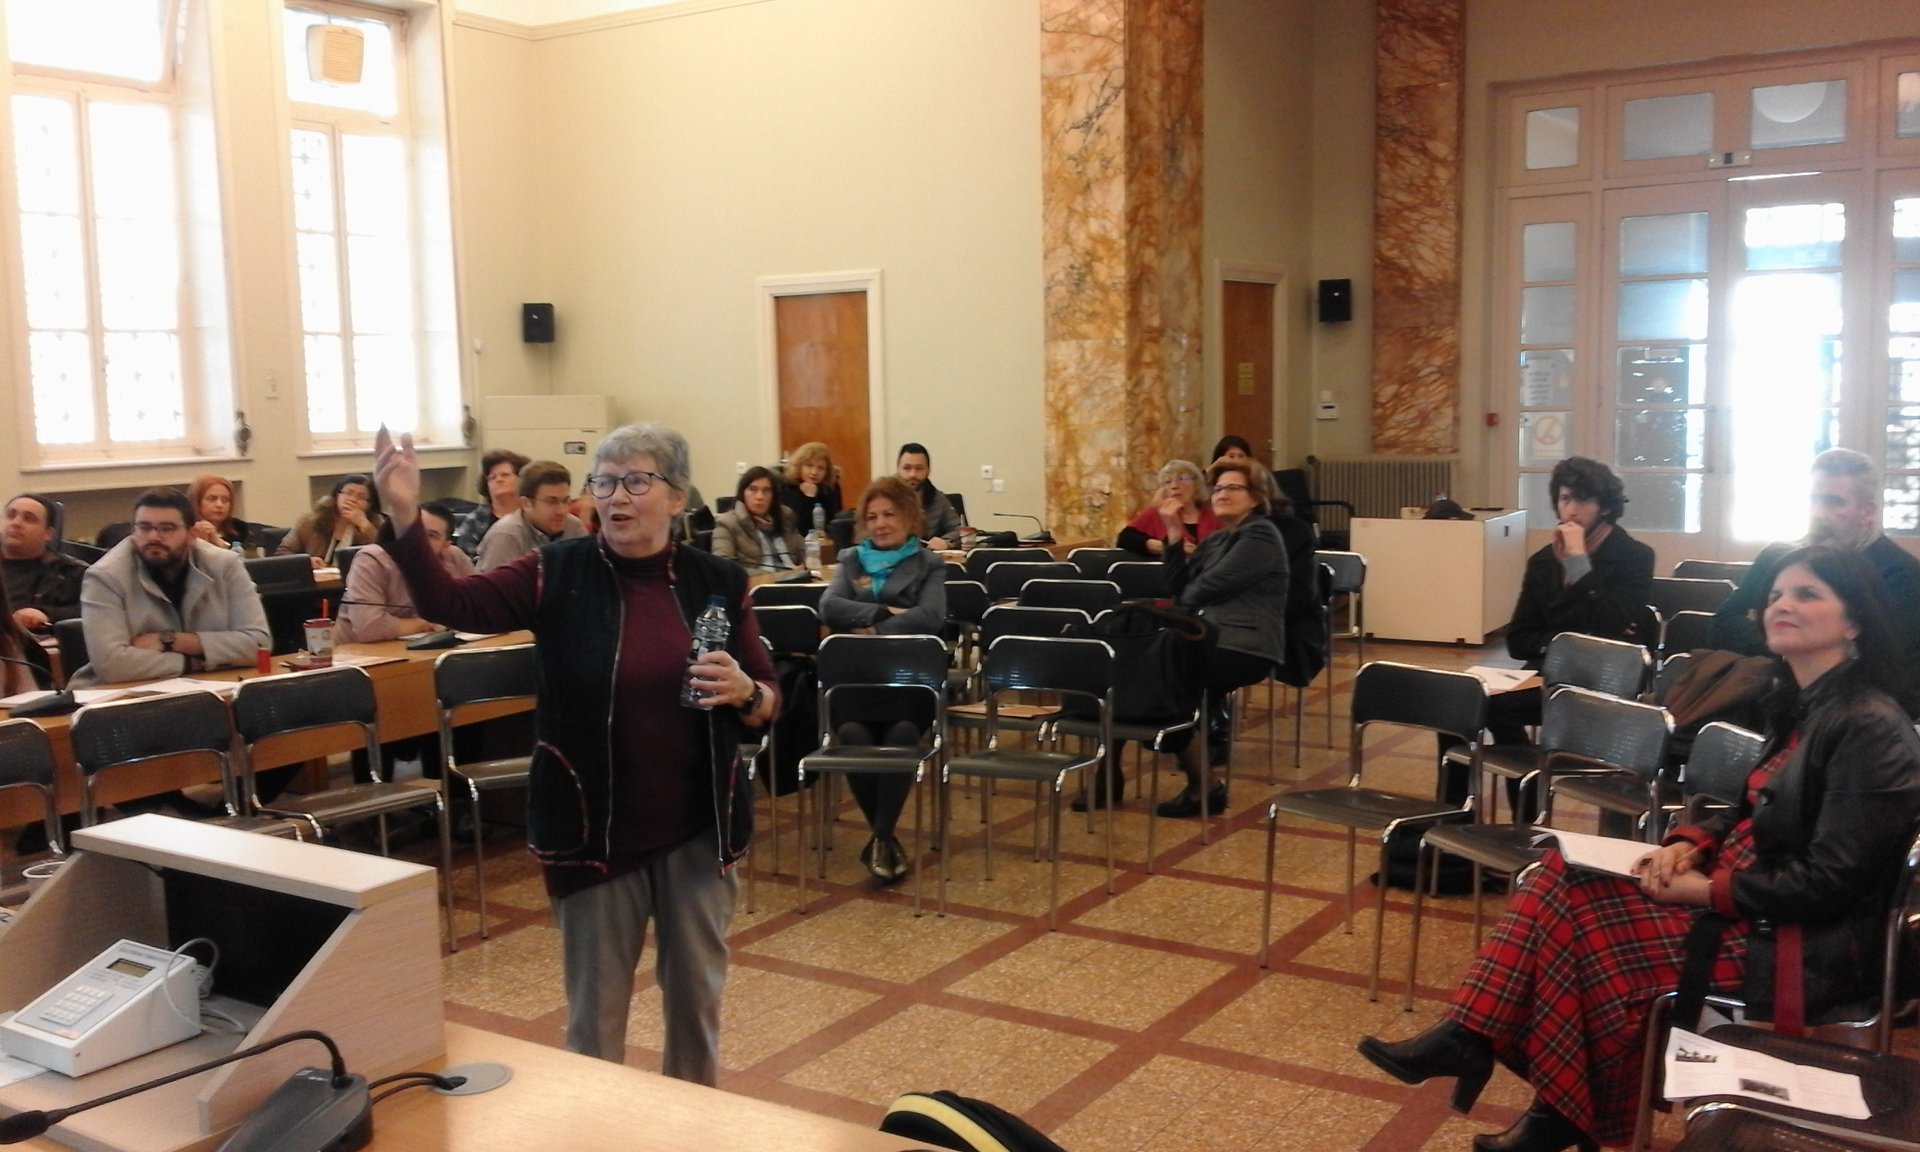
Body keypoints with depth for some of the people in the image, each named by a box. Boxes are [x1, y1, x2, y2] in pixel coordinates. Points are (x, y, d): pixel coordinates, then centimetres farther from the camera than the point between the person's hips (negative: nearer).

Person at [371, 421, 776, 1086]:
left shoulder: (717, 582, 0)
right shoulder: (558, 574, -4)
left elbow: (769, 706, 5)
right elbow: (448, 602, -18)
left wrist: (744, 691, -17)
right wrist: (404, 516, -32)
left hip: (700, 829, 2)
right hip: (593, 830, -1)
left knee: (697, 996, 16)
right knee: (595, 1009, 10)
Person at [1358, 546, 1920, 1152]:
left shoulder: (1868, 728, -18)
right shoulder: (1802, 708, 10)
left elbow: (1829, 882, -21)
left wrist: (1704, 890, -17)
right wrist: (1688, 845, -3)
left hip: (1812, 946, -9)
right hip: (1751, 901, 9)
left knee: (1578, 915, -16)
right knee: (1563, 874, -7)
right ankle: (1469, 1035, -10)